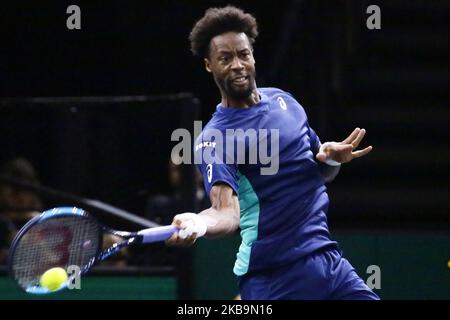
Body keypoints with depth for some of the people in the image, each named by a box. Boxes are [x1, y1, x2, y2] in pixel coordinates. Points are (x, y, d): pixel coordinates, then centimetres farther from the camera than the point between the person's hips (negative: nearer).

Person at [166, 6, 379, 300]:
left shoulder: (283, 101, 11)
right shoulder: (214, 139, -10)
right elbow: (228, 212, -25)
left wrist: (332, 158, -2)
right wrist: (199, 223, -47)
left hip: (328, 258, 6)